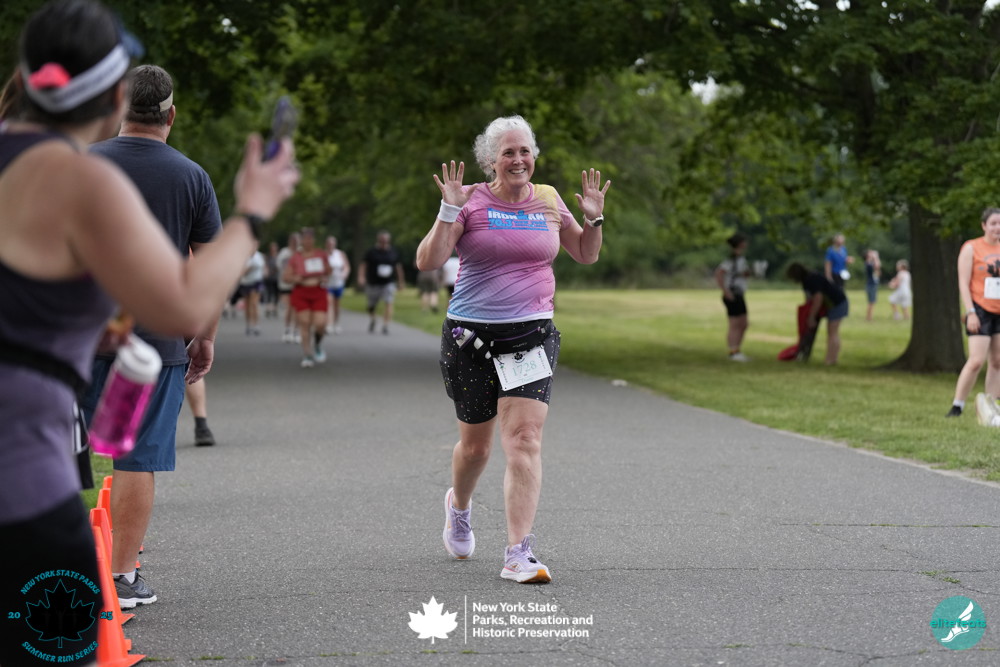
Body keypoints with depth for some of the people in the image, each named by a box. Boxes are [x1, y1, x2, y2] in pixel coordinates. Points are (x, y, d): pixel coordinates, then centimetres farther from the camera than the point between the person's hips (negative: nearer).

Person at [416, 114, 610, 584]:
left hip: (532, 334, 2)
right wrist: (449, 212, -21)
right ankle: (459, 506, 46)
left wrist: (594, 218, 2)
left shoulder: (548, 200, 7)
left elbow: (586, 255, 20)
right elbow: (427, 262, -12)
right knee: (475, 444, 12)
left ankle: (518, 554, -14)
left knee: (525, 440, -13)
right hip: (470, 335, -1)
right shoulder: (471, 202, -4)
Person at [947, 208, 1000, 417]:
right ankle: (956, 407, -7)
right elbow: (963, 283, -8)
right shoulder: (971, 248, -4)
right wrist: (970, 312, -16)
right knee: (976, 360, -14)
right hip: (981, 311, -6)